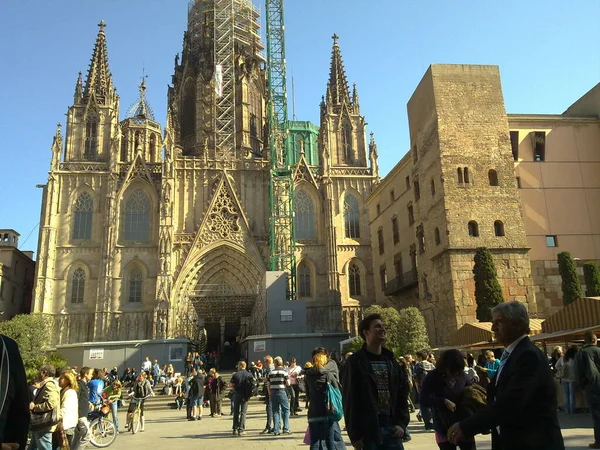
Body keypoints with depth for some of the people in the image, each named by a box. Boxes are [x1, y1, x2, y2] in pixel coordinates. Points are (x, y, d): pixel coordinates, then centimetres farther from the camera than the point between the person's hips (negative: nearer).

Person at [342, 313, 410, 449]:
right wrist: (354, 434, -10)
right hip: (368, 430, -5)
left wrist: (402, 423, 1)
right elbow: (350, 401, -7)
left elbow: (403, 394, 12)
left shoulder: (391, 361, 12)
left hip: (392, 427, 5)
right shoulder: (355, 362, -5)